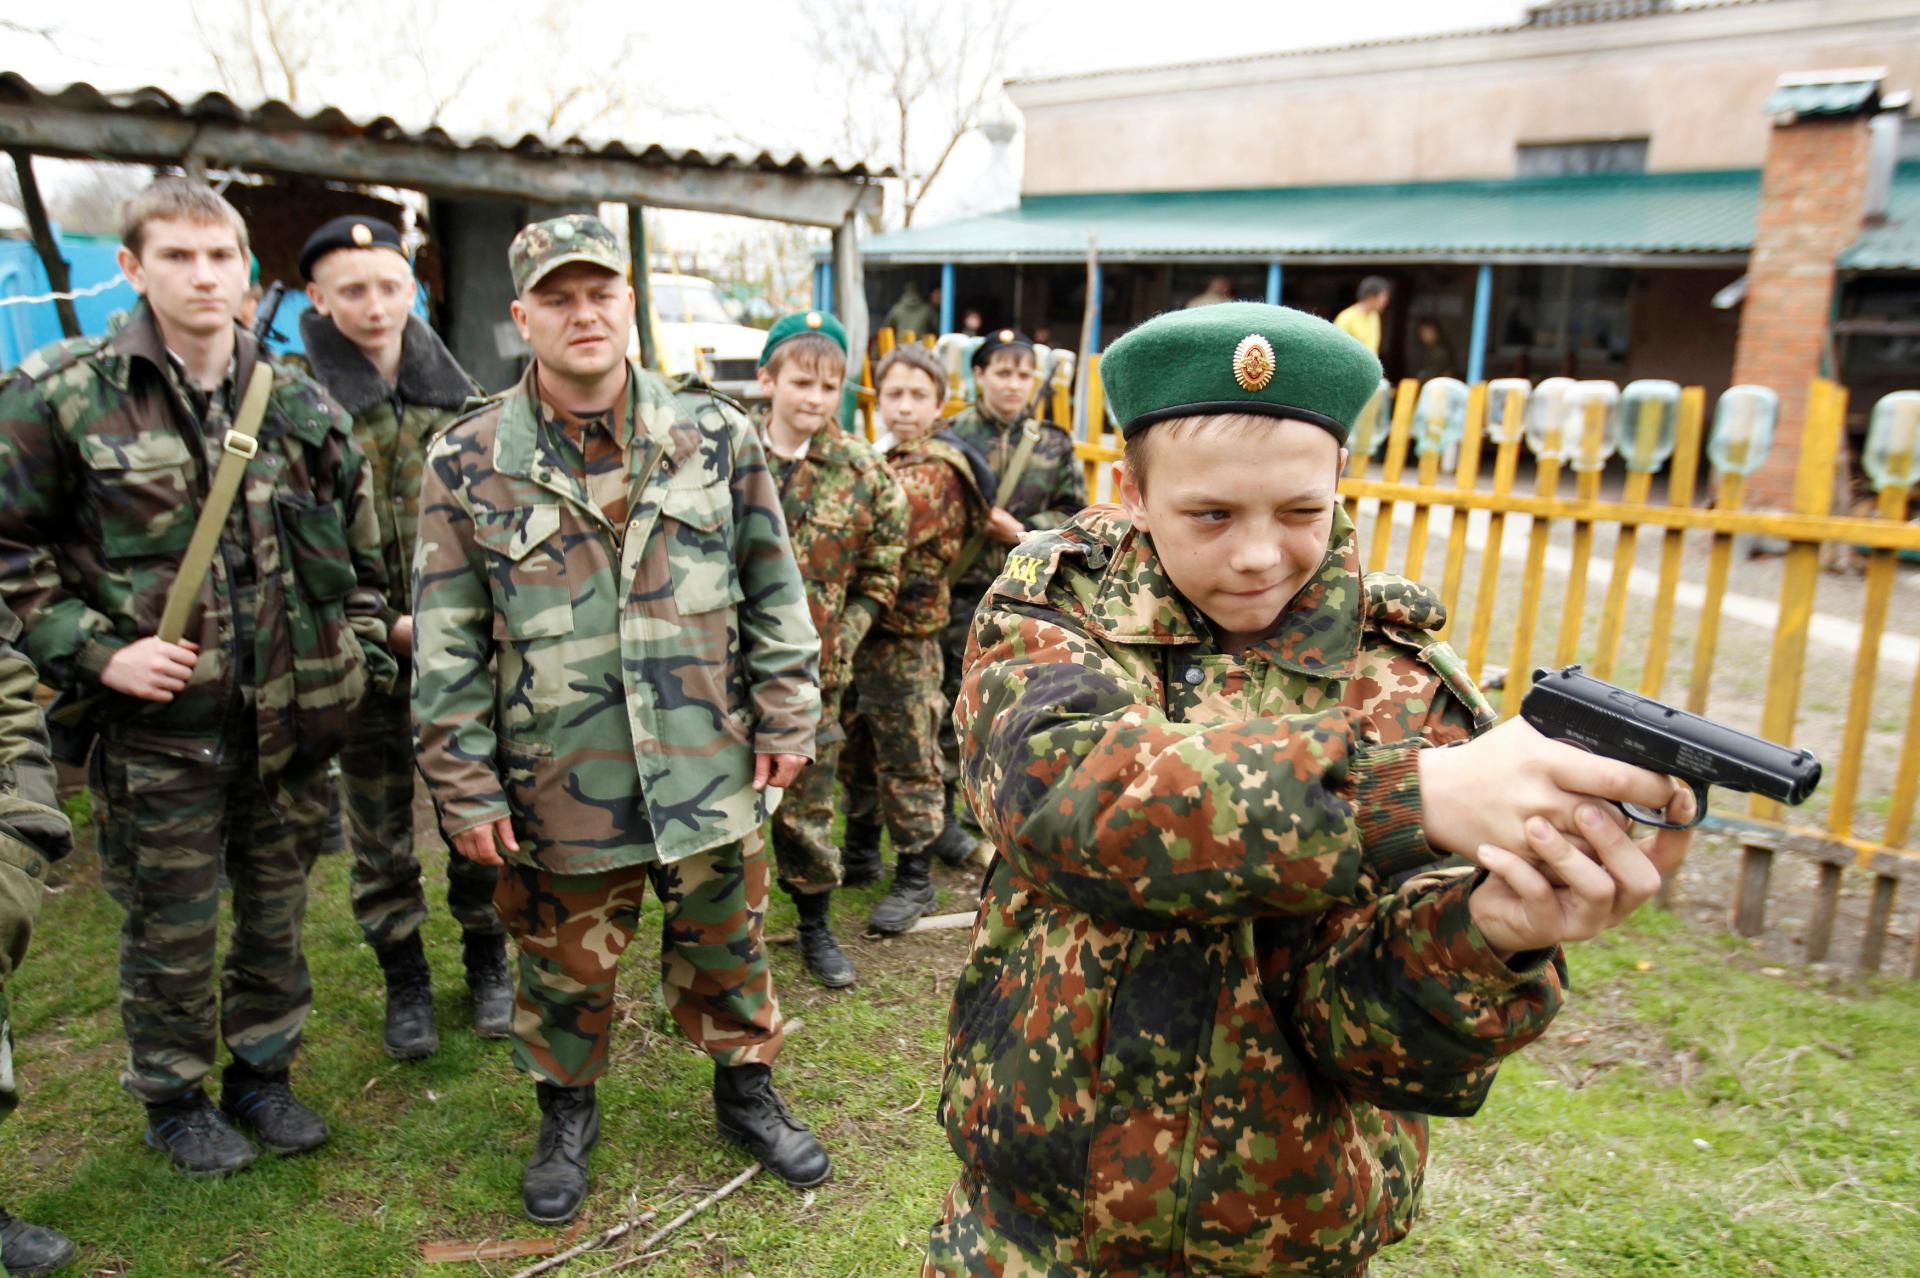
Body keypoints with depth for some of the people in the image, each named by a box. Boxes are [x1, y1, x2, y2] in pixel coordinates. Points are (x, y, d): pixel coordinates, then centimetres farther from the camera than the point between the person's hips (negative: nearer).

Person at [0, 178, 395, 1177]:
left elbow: (361, 550, 12)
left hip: (294, 719, 3)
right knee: (171, 929, 11)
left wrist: (357, 654, 5)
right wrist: (93, 651, -12)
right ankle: (174, 1096, 34)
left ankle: (262, 1071, 37)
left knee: (278, 909, 16)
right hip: (161, 726, -3)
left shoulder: (301, 405, 4)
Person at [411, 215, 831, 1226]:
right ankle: (566, 1112, 43)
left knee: (726, 944, 17)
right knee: (566, 962, 16)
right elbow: (447, 645, -3)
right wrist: (465, 788, -4)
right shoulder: (469, 464, -4)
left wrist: (786, 721, 1)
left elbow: (773, 593, 4)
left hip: (709, 768, 1)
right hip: (560, 781, -1)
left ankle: (746, 1088, 41)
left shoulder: (714, 441, -1)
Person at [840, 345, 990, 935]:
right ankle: (861, 847, 35)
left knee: (906, 759, 1)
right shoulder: (882, 458, 15)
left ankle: (914, 878, 12)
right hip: (862, 626, 9)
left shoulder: (935, 470, -14)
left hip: (903, 635, -8)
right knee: (856, 746, 19)